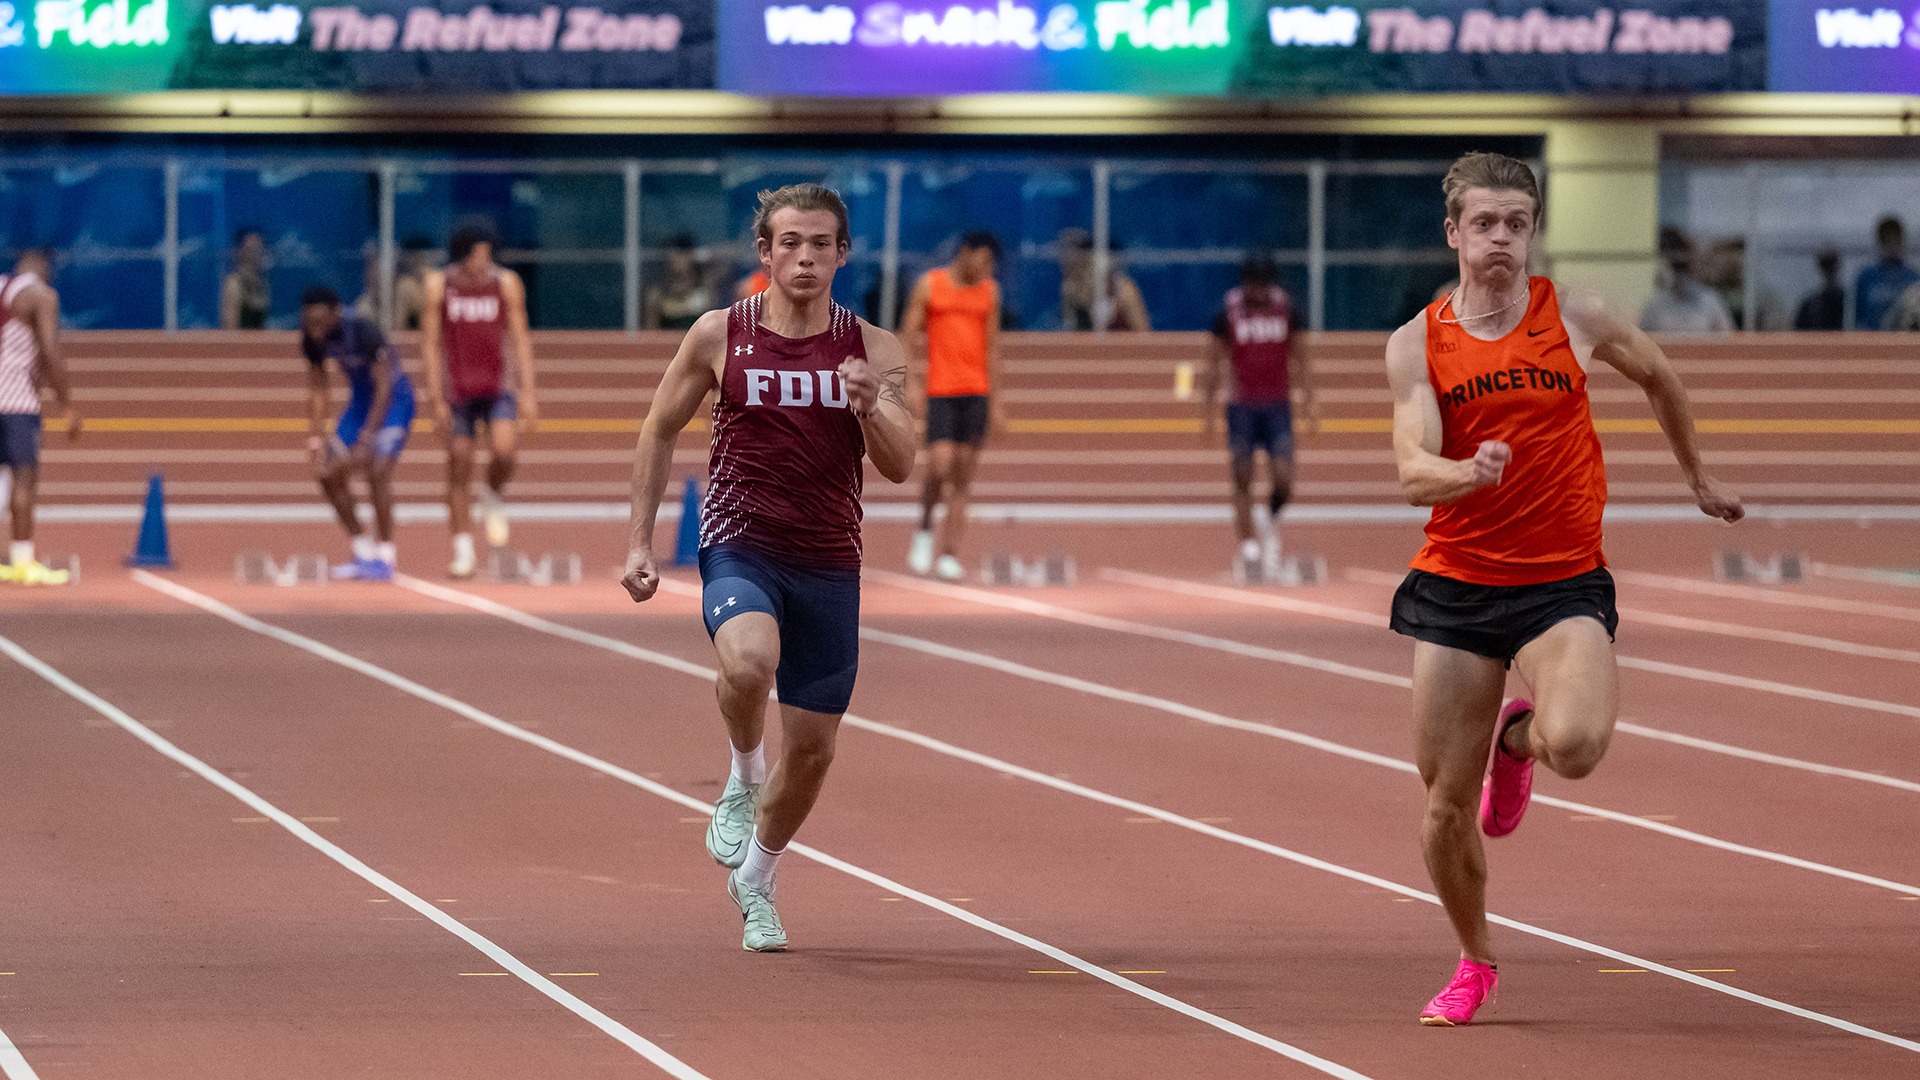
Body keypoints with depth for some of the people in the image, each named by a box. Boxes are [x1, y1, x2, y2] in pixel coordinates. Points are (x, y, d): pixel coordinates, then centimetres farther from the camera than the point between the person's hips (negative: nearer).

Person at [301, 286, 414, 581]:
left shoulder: (363, 332, -30)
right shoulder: (313, 340, -11)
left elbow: (384, 386, -30)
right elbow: (317, 390, 1)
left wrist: (367, 438, -36)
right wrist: (316, 438, -6)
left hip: (393, 400, -7)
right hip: (361, 399, 7)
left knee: (378, 470, -23)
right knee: (329, 474, -1)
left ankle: (385, 559, -15)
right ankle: (364, 553, 11)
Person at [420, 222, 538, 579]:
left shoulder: (507, 284, -3)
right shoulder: (439, 285, -5)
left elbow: (521, 339, 0)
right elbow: (430, 344, -3)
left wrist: (528, 394, -7)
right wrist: (437, 400, -9)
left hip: (499, 385, 0)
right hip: (456, 390, 0)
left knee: (504, 448, -24)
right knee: (459, 469, -1)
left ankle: (496, 496, 9)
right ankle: (463, 552, 7)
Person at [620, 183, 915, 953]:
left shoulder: (874, 350, 0)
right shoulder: (719, 336, -2)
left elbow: (899, 468, -6)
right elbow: (660, 430, 9)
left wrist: (871, 408, -26)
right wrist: (640, 539, 4)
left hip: (829, 564, 2)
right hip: (739, 548, -2)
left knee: (812, 748, 7)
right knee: (749, 661, -36)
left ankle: (755, 881, 33)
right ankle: (744, 777, -5)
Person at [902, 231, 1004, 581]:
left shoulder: (989, 291, 11)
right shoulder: (929, 285, 1)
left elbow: (992, 347, 15)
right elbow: (909, 335, 1)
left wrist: (995, 400, 13)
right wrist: (911, 382, -10)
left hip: (977, 393, 3)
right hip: (939, 391, -3)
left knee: (964, 472, 0)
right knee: (940, 463, -17)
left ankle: (949, 554, 1)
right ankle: (925, 529, 7)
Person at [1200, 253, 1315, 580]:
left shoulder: (1285, 309, 2)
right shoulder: (1228, 313, -3)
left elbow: (1299, 359, 10)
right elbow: (1213, 363, 2)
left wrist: (1308, 402, 5)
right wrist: (1208, 409, -2)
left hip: (1278, 406, 1)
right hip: (1241, 406, -1)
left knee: (1283, 480, -10)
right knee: (1242, 482, -2)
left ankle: (1271, 522, 20)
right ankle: (1248, 549, 4)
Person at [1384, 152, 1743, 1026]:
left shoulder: (1574, 317, -1)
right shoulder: (1416, 344, -1)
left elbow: (1657, 375, 19)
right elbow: (1413, 473, -12)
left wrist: (1698, 478, 29)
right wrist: (1466, 473, -34)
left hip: (1564, 584, -1)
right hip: (1453, 585, 1)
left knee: (1576, 746, -29)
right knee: (1446, 805, 4)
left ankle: (1519, 738, 9)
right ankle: (1474, 963, 30)